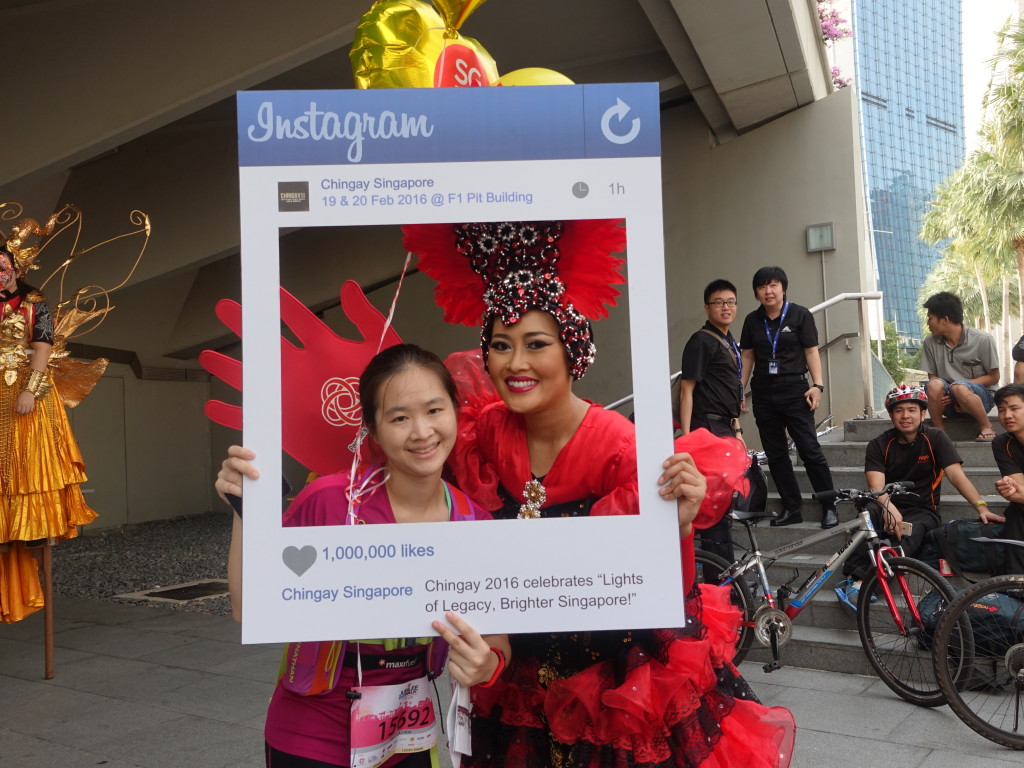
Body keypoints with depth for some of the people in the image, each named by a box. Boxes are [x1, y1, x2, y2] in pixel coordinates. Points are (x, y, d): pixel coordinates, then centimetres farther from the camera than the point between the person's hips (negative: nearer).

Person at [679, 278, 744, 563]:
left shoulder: (730, 343, 18)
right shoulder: (701, 341, -9)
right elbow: (687, 390, -14)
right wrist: (685, 435, -21)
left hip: (726, 430, 9)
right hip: (708, 428, -9)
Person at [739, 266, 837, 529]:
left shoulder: (800, 315, 0)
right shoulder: (752, 320, 10)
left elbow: (811, 351, -2)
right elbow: (747, 356, 11)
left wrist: (817, 385, -12)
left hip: (794, 391, -4)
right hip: (763, 395, 4)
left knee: (810, 450, -9)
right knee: (775, 455, 7)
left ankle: (829, 507, 1)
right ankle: (792, 509, 16)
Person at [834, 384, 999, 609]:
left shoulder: (936, 438, 1)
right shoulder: (879, 445, 0)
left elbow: (956, 474, -10)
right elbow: (876, 486, -14)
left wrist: (981, 506, -26)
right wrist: (888, 507, -37)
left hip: (923, 512, -1)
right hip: (890, 509, 1)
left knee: (909, 531, -36)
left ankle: (860, 583, -48)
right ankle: (853, 578, -44)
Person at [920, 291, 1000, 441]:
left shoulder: (983, 340, -9)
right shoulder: (929, 343, 0)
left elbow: (994, 377, -3)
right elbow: (932, 377, 6)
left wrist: (964, 384, -18)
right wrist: (941, 394, -16)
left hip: (982, 397, -2)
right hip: (948, 401, 3)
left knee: (959, 387, -36)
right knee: (934, 385, -30)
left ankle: (986, 426, -10)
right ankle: (938, 429, -11)